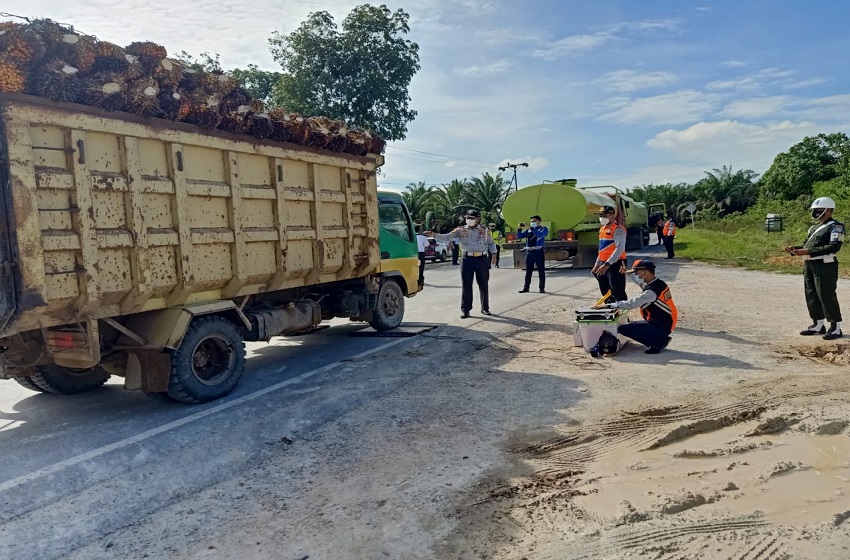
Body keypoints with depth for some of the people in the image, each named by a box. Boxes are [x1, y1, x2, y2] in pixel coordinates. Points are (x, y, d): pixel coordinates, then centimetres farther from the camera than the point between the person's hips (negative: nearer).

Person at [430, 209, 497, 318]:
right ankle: (465, 310, 6)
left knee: (483, 285, 10)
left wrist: (493, 253, -2)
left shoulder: (485, 231, 4)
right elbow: (447, 237, -7)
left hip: (482, 259, 1)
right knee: (466, 286, -1)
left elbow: (491, 243, 15)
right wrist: (435, 235, -22)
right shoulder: (460, 230, 1)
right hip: (467, 260, -1)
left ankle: (485, 308, 25)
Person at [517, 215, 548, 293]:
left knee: (541, 271, 0)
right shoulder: (528, 230, 13)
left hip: (539, 252, -4)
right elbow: (519, 236, 8)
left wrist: (531, 228, -25)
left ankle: (542, 288, 5)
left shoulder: (543, 229, 2)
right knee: (528, 271, 8)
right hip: (529, 252, 4)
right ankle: (526, 287, 14)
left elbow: (540, 235, -19)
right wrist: (519, 229, -9)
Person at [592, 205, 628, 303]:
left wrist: (607, 264, -28)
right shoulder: (602, 229, 16)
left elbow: (619, 249, -23)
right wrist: (597, 264, 21)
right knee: (605, 291, 17)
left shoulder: (618, 229, -13)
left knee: (618, 293, -7)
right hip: (604, 265, 9)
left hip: (615, 265, -9)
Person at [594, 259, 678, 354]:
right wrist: (628, 272, 25)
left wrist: (609, 305, -24)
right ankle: (661, 339, 11)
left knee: (623, 328, -14)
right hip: (666, 322, 10)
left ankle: (657, 342, -8)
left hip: (661, 327, -10)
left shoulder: (652, 291, -24)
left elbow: (631, 304, -27)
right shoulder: (658, 283, 4)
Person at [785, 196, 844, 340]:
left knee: (827, 296, -5)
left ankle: (836, 327, 5)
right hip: (809, 265, 8)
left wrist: (809, 251, -24)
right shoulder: (813, 228, 19)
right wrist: (795, 249, 0)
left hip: (824, 265, -8)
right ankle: (817, 325, 22)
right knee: (811, 296, 11)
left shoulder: (835, 226, -8)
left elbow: (834, 247, -19)